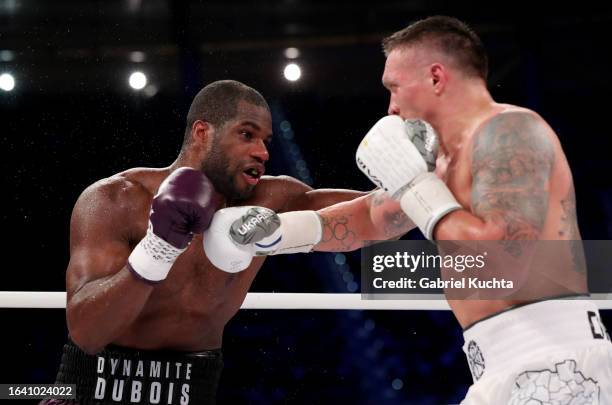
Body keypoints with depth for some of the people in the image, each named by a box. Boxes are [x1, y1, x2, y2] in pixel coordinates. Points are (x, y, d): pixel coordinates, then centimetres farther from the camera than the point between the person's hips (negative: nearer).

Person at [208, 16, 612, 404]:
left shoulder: (506, 130, -12)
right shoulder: (446, 158, 17)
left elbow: (501, 263, -24)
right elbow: (370, 217, 31)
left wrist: (416, 187, -13)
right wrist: (270, 233, 20)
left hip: (548, 365, -9)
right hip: (522, 366, 9)